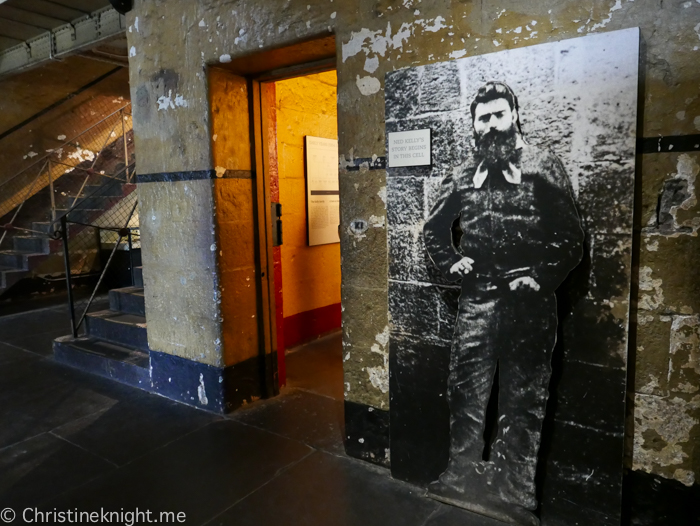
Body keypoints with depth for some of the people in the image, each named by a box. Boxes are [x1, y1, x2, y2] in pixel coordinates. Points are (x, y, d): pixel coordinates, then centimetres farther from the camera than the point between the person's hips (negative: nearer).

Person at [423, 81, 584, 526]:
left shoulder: (543, 166, -1)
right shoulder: (464, 176, 10)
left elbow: (572, 238, -4)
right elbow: (434, 228, 20)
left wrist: (541, 279, -12)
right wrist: (451, 263, 6)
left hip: (527, 301, -3)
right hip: (477, 299, 4)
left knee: (523, 399, 7)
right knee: (466, 391, 10)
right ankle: (464, 475, 28)